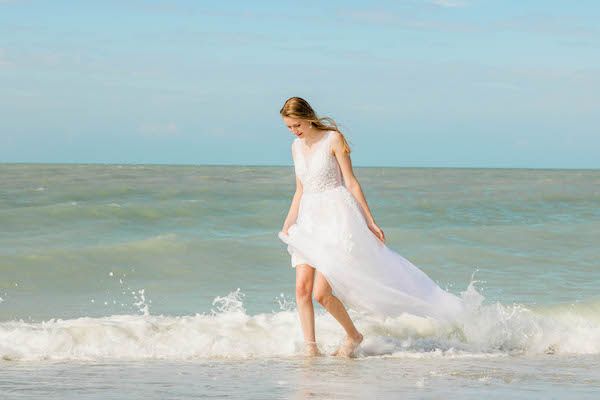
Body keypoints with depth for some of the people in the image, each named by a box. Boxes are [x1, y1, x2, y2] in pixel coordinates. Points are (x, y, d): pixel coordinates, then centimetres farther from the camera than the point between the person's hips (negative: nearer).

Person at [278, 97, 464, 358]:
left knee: (321, 292, -13)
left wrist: (370, 221, -5)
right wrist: (288, 225, 8)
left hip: (336, 217, -6)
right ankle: (311, 348, 1)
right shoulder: (296, 146, 11)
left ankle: (353, 335, 9)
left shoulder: (333, 139, -7)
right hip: (309, 220, 6)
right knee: (302, 287, -6)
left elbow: (350, 182, -6)